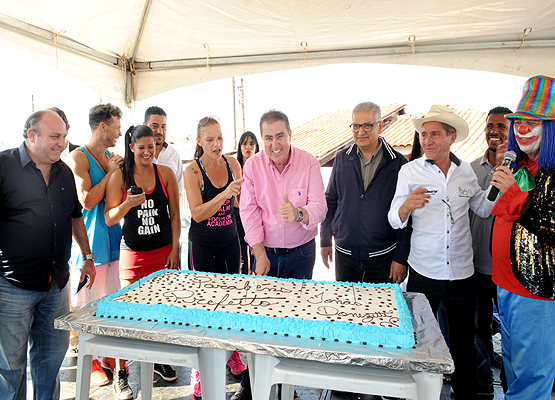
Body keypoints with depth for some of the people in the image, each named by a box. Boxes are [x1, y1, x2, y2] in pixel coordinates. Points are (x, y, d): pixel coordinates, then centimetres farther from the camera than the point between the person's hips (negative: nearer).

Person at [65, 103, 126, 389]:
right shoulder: (78, 157, -10)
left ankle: (109, 356, 30)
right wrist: (110, 173, -12)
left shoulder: (111, 157, 12)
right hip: (89, 241, -7)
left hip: (113, 239, 7)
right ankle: (91, 363, 22)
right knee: (88, 305, 6)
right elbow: (87, 200, -19)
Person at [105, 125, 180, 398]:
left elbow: (174, 214, 4)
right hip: (133, 253, -1)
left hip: (163, 251, 2)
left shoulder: (165, 173, 2)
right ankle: (120, 372, 19)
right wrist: (128, 204, -21)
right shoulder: (119, 176, -2)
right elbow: (109, 219, -2)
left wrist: (175, 250, 0)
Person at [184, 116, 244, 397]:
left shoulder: (232, 163, 1)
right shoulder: (192, 170, -11)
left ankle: (231, 352, 33)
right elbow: (197, 213, -18)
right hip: (202, 244, -4)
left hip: (230, 239, 4)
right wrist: (225, 194, -30)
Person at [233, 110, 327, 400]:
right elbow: (249, 211, -6)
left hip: (301, 253, 0)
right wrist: (260, 254, -11)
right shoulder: (252, 165, -5)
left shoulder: (308, 162, -8)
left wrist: (300, 214, -37)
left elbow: (320, 207, -14)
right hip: (266, 252, 1)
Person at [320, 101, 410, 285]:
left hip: (383, 257, -2)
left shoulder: (397, 163, -6)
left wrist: (401, 257, -7)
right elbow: (330, 201, 9)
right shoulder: (342, 159, 2)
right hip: (345, 254, 3)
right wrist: (325, 240, 7)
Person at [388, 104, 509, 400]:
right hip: (424, 273, -2)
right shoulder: (410, 171, -5)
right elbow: (395, 221, -7)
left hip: (462, 273, 2)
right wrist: (407, 206, -29)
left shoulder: (466, 171, 3)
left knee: (463, 345, 17)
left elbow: (485, 209, 15)